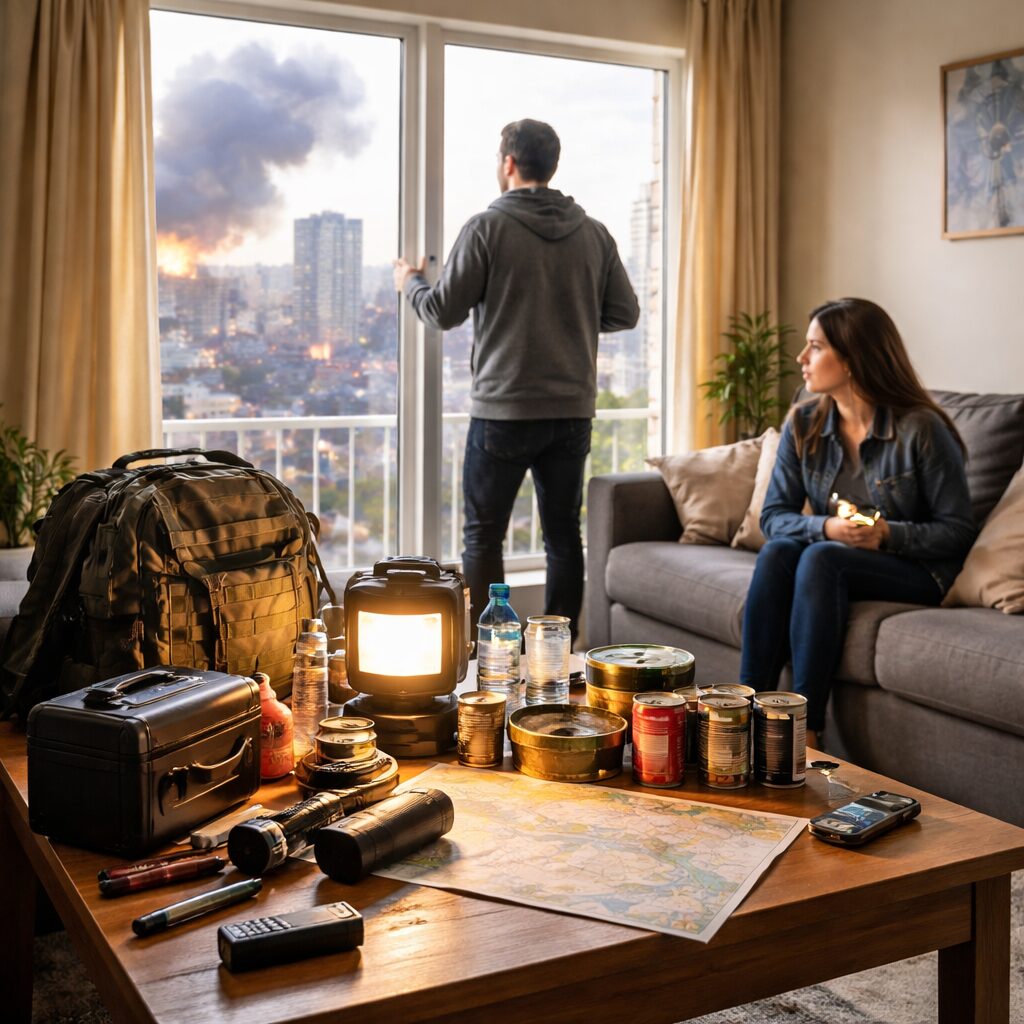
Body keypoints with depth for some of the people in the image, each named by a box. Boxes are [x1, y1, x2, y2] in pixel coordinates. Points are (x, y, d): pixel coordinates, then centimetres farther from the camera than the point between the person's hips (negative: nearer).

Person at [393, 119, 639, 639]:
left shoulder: (487, 227, -8)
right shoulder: (594, 234, 5)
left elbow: (443, 312, -6)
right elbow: (624, 313, 8)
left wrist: (411, 281, 15)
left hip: (504, 410, -4)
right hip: (573, 409, 4)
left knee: (482, 536, 6)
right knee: (563, 534, 11)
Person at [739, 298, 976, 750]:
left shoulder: (920, 429, -13)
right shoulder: (804, 424, 1)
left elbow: (957, 530, -10)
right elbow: (774, 515, -1)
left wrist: (886, 535, -25)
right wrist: (826, 527, -21)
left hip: (915, 572, -4)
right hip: (832, 552, 4)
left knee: (820, 558, -33)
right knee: (777, 551, -28)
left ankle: (806, 730, -34)